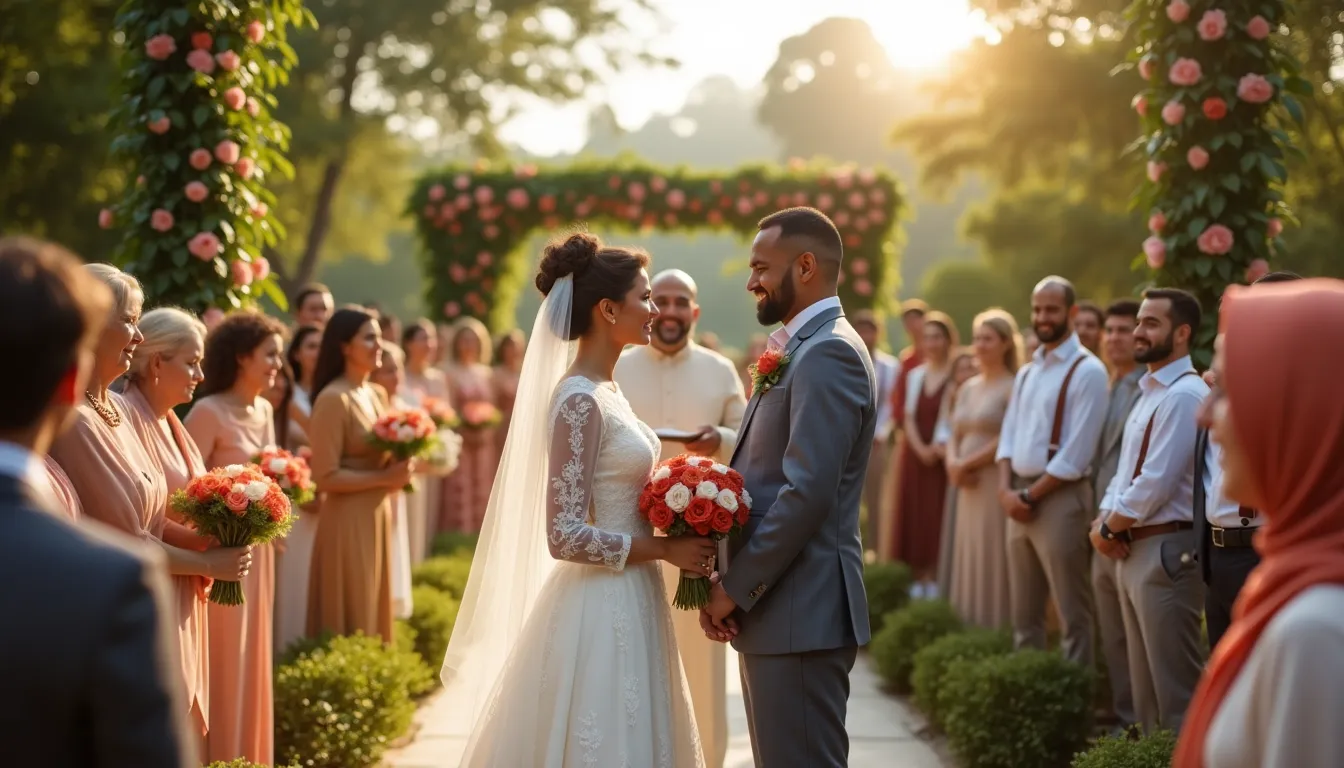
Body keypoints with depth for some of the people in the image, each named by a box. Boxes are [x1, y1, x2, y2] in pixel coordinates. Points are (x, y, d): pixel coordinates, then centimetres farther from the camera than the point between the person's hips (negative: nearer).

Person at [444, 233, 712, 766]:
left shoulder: (605, 390, 11)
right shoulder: (580, 401, -17)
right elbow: (566, 537, -21)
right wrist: (665, 549, -15)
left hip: (625, 604, 9)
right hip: (601, 609, -9)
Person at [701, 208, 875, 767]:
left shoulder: (828, 353, -14)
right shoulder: (802, 348, 18)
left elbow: (808, 492, -22)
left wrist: (736, 589, -14)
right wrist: (731, 585, 6)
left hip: (801, 614, -10)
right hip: (779, 610, 10)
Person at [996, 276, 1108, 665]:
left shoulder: (1087, 371, -9)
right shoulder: (1026, 372, 16)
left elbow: (1075, 455, -15)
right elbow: (1009, 435, 14)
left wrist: (1029, 495, -11)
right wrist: (1006, 490, -2)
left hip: (1059, 498, -8)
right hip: (1020, 499, 8)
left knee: (1072, 614, -2)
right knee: (1024, 611, 13)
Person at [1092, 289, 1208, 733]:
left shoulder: (1183, 395, -15)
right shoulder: (1149, 392, 17)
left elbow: (1155, 485, -20)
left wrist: (1108, 529, -8)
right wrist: (1104, 521, 2)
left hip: (1165, 550, -10)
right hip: (1133, 551, 10)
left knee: (1176, 692, -6)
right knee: (1145, 686, 16)